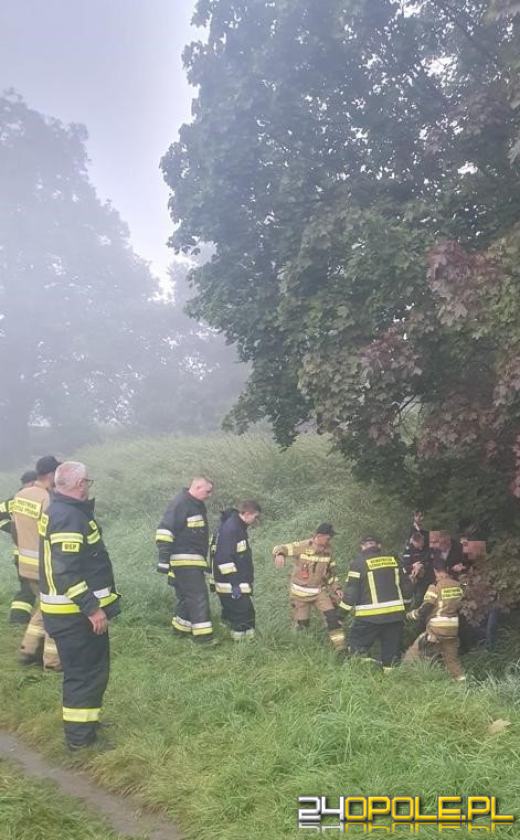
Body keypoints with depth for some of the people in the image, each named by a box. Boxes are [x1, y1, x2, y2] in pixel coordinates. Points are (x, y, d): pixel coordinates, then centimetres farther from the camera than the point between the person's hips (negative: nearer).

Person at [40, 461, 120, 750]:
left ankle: (84, 721, 36)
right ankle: (80, 735, 13)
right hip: (76, 612, -10)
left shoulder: (60, 511, 10)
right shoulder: (70, 518, -24)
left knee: (90, 669, 22)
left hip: (73, 609, 10)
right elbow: (67, 572, -28)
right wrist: (92, 608, -25)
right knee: (86, 672, 1)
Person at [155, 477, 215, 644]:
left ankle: (181, 627, 26)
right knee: (198, 595, -9)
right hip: (184, 560, -10)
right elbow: (165, 530, -23)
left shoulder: (198, 505, 14)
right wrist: (164, 559, -26)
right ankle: (202, 634, -5)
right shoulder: (180, 503, -17)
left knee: (187, 595, 15)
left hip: (194, 560, 10)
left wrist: (204, 559, 27)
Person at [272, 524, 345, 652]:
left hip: (320, 591, 4)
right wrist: (279, 554, -50)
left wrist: (336, 587, 3)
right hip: (300, 593, -3)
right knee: (302, 623, 8)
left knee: (332, 616, -11)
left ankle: (340, 646, -3)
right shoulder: (301, 547, -20)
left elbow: (331, 571, 11)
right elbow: (279, 548, -25)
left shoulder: (327, 551, -3)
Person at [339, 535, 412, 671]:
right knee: (391, 652, 13)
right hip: (395, 614, 4)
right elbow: (406, 586, 13)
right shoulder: (394, 560, 8)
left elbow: (351, 591, -7)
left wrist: (343, 613, 5)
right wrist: (404, 604, 27)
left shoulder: (359, 563, -4)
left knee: (356, 648, 8)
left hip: (369, 616, -4)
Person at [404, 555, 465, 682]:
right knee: (452, 657, 19)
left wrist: (411, 614, 3)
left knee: (414, 652, 6)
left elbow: (425, 608, -12)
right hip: (453, 629, 5)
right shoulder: (457, 586, 2)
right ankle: (462, 681, 18)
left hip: (436, 629, -5)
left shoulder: (435, 587, -12)